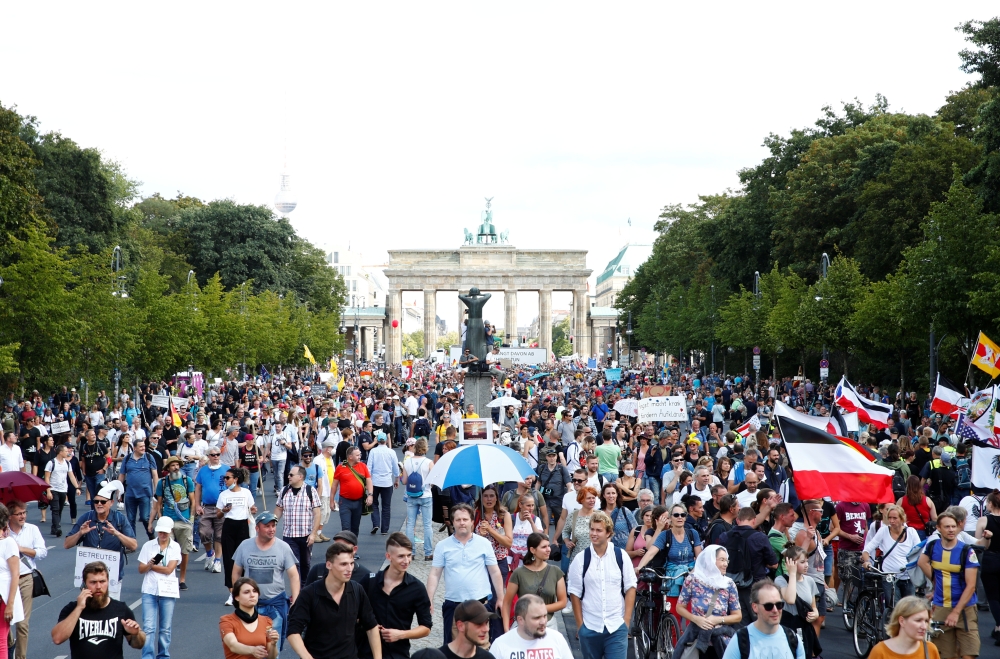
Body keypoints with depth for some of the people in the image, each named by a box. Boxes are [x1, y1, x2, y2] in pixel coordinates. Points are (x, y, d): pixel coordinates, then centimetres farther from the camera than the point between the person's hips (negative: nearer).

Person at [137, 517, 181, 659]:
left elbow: (169, 569, -8)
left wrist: (151, 566, -3)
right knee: (148, 627, -8)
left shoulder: (175, 547, 2)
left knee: (165, 628, 6)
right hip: (149, 590, 0)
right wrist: (149, 565, -17)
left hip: (168, 591, 0)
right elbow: (141, 569, 3)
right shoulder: (148, 546, 5)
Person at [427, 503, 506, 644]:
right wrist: (429, 601, -6)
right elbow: (435, 575, 0)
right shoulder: (442, 546, 1)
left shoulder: (484, 543, 0)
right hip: (453, 603, 1)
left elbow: (495, 572, 4)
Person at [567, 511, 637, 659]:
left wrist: (626, 621, -3)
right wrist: (580, 625, -1)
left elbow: (630, 588, 3)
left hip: (617, 627, -1)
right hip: (589, 627, 1)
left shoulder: (621, 556, -2)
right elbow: (575, 593, 2)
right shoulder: (580, 559, -3)